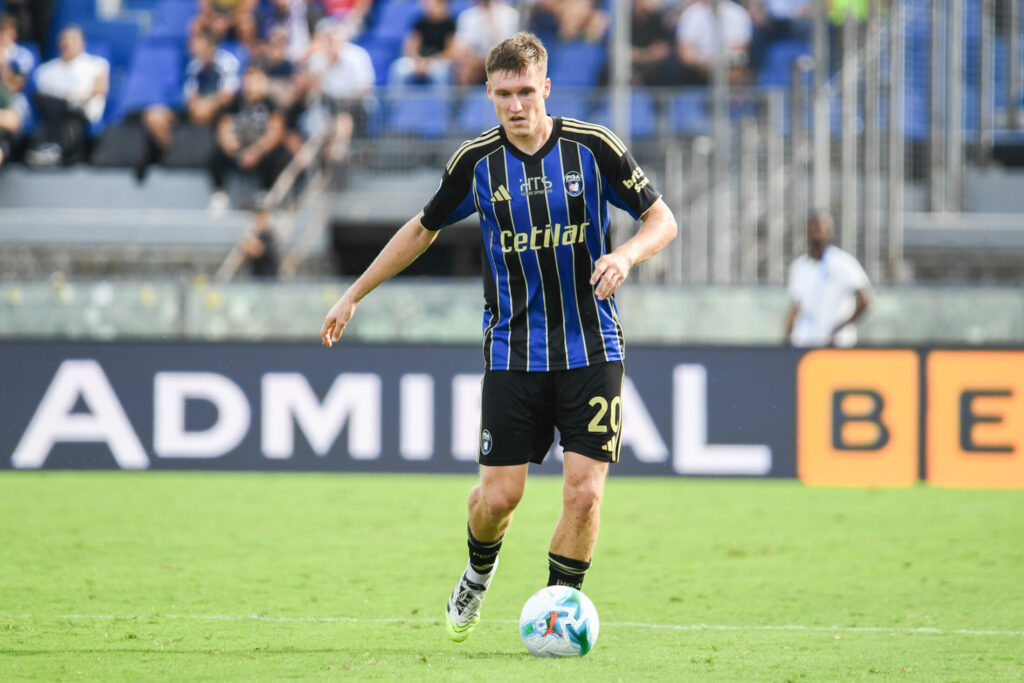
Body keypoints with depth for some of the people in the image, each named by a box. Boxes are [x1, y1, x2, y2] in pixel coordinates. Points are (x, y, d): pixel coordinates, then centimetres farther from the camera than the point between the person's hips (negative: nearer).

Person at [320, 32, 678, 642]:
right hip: (512, 354, 1)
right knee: (500, 494, -1)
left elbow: (662, 219, 0)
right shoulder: (477, 161, -2)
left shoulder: (594, 148, -7)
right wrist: (355, 295, 17)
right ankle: (479, 571, 32)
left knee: (585, 492, -10)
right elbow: (424, 228, 15)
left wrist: (626, 255, -22)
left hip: (591, 350, -1)